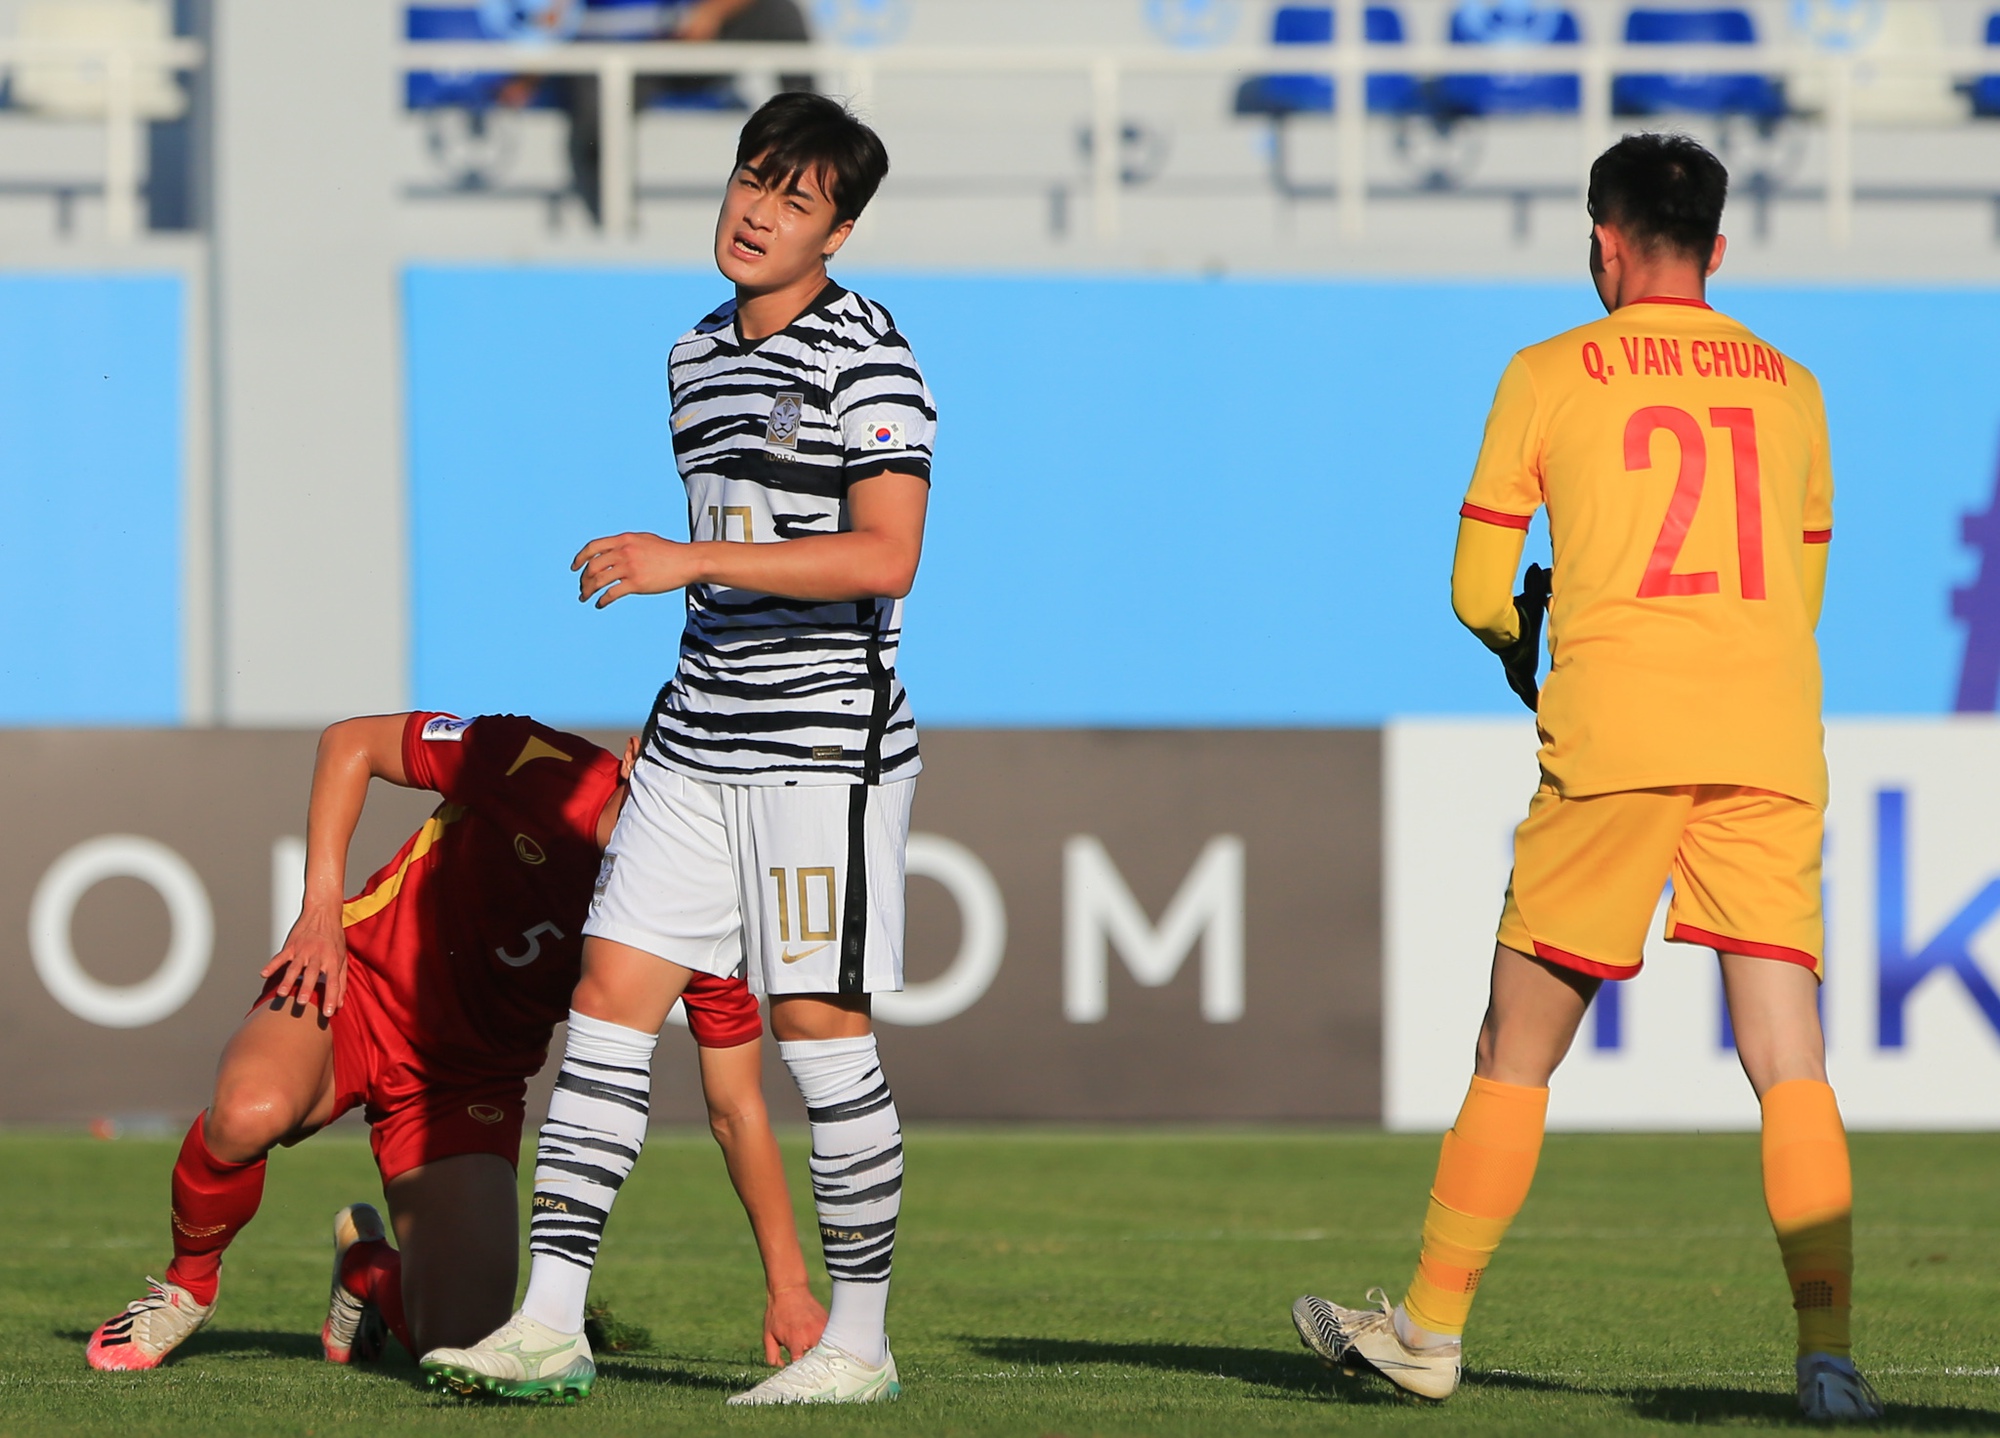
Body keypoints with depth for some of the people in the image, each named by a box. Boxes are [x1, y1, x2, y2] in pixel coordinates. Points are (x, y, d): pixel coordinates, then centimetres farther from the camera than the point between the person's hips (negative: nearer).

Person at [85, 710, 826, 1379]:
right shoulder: (536, 764, -21)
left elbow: (737, 1110, -7)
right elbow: (351, 742, -7)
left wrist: (788, 1285, -10)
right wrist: (322, 909, -15)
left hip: (468, 1081, 3)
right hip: (355, 988, -2)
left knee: (459, 1340, -13)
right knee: (248, 1112, -38)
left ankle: (367, 1267, 27)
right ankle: (186, 1286, -3)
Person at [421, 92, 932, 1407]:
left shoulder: (866, 358, -11)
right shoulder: (696, 356, 15)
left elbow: (884, 557, -22)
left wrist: (689, 560, -24)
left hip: (826, 742, -8)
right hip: (699, 740, 8)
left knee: (821, 1027, -5)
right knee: (611, 998, 1)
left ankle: (860, 1341, 6)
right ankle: (550, 1322, 1)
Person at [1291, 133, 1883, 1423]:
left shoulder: (1550, 376, 4)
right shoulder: (1788, 386, 14)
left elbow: (1478, 591, 5)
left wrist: (1524, 643, 26)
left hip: (1615, 736, -2)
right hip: (1772, 738, 2)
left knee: (1516, 1054, 9)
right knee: (1790, 1061, -2)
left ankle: (1431, 1328, 16)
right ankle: (1829, 1356, -13)